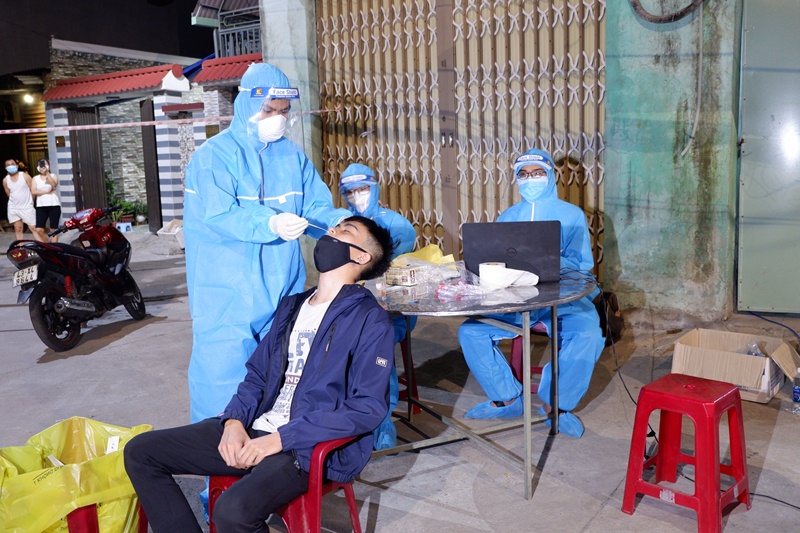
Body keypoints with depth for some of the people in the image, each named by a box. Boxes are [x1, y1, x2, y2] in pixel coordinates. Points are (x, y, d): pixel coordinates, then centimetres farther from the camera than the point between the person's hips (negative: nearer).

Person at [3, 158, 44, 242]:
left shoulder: (25, 176, -7)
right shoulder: (5, 180, 2)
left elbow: (32, 191, -2)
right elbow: (9, 194, 12)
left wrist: (29, 203, 4)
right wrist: (17, 201, 12)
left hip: (27, 208, -3)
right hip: (13, 208, 3)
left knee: (33, 228, -5)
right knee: (18, 229, 7)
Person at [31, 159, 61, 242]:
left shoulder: (53, 176, 7)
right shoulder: (35, 178, 11)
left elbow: (54, 185, -15)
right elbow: (33, 191, -2)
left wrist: (47, 173, -17)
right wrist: (47, 191, -8)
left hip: (54, 205, -2)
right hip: (41, 206, 2)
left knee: (54, 229, -1)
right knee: (39, 230, -7)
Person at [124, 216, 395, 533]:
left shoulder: (370, 319, -8)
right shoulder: (292, 305, 16)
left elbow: (368, 408, -16)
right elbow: (257, 373, 17)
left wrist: (281, 439, -18)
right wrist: (235, 421, -4)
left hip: (312, 447, -7)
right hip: (255, 429, 7)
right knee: (140, 451, 1)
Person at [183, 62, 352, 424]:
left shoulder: (293, 156, 11)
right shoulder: (215, 155, -6)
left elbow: (316, 207, 6)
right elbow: (219, 216, -19)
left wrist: (339, 221, -16)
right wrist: (269, 224, -35)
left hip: (283, 287, 5)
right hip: (228, 294, -5)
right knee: (224, 370, -4)